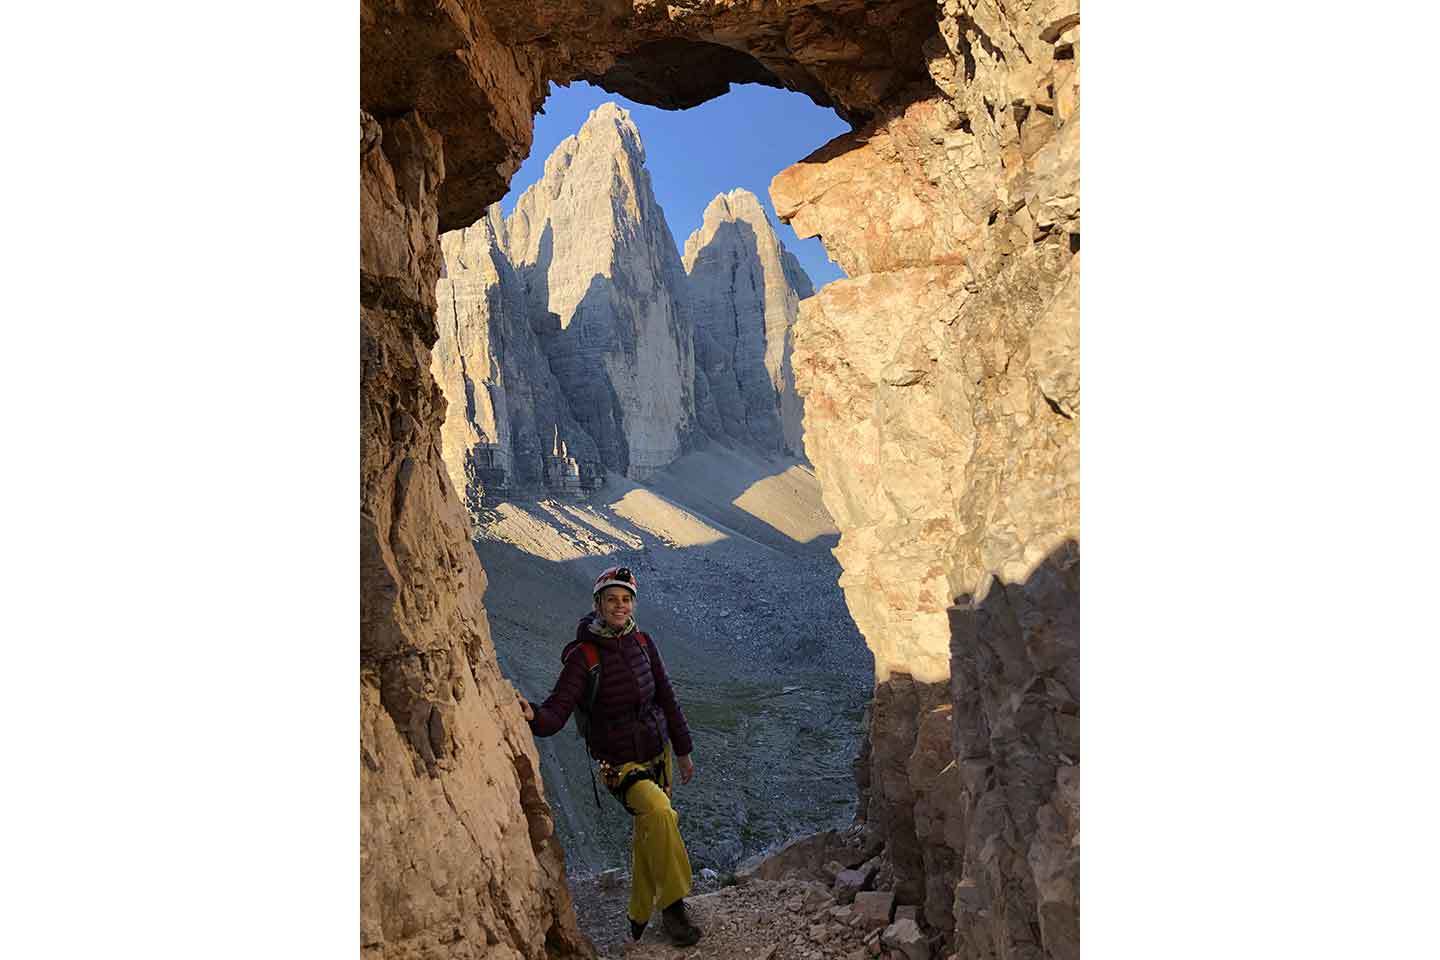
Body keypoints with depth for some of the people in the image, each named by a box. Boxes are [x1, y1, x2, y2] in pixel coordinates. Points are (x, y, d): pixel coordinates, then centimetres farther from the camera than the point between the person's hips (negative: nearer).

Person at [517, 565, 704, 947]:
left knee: (648, 836, 14)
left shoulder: (642, 642, -2)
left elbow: (666, 698, 8)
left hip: (658, 754, 6)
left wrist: (683, 750, 12)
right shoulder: (583, 655, -17)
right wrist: (532, 716, -47)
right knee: (660, 813, -29)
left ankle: (639, 919, 35)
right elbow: (557, 712, -24)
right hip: (620, 764, -5)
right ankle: (673, 907, -12)